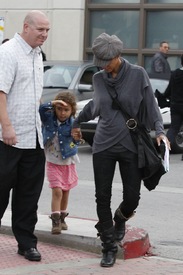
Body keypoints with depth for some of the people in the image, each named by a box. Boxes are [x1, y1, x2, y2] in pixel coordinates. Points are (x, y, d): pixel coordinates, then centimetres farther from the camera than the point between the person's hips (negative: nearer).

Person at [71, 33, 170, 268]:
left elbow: (151, 105, 0)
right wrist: (77, 123, 35)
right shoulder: (98, 78, 6)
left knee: (132, 197, -1)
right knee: (103, 197, -2)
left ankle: (120, 220, 35)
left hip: (130, 146, -2)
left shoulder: (137, 74, -4)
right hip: (104, 145, 2)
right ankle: (109, 248, 8)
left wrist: (159, 130, -13)